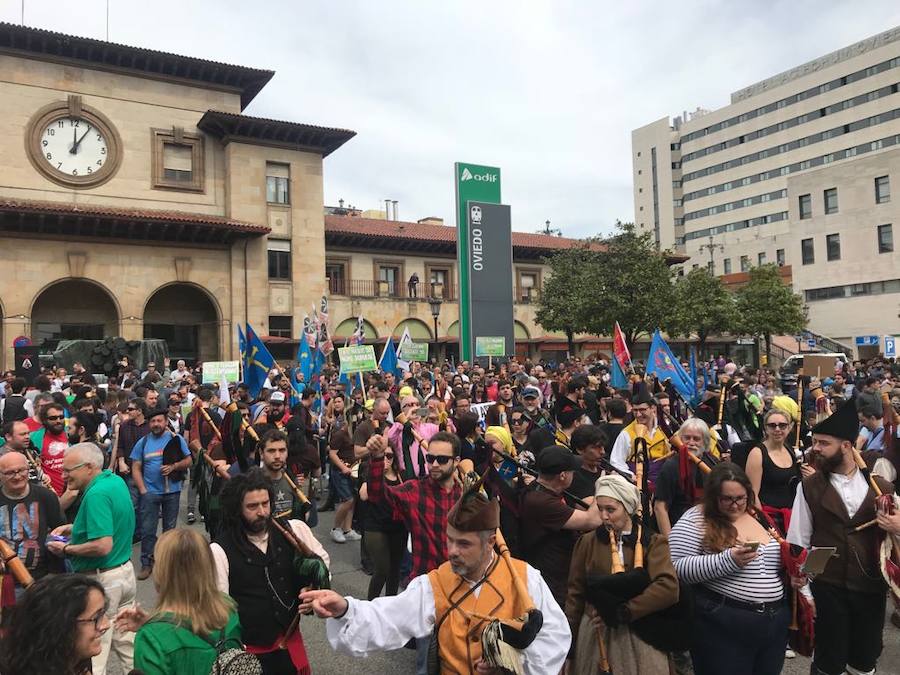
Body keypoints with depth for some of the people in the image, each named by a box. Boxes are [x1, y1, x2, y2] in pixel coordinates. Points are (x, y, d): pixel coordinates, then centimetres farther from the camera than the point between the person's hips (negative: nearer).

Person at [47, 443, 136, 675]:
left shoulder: (97, 494, -24)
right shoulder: (115, 480, 4)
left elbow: (103, 545, -29)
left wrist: (66, 549, -15)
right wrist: (73, 528, 10)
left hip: (102, 579, -9)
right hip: (125, 571, 9)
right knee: (127, 642, 19)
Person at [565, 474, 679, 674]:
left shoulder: (653, 543, -4)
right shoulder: (588, 542, 1)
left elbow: (668, 588, -19)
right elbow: (575, 593, 4)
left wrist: (624, 611, -19)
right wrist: (569, 639, 3)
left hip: (639, 635, -1)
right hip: (595, 634, 2)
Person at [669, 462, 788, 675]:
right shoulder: (696, 520, -10)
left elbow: (778, 560, 22)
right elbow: (676, 567, -19)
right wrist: (728, 560, -25)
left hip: (776, 623, 6)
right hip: (723, 626, -6)